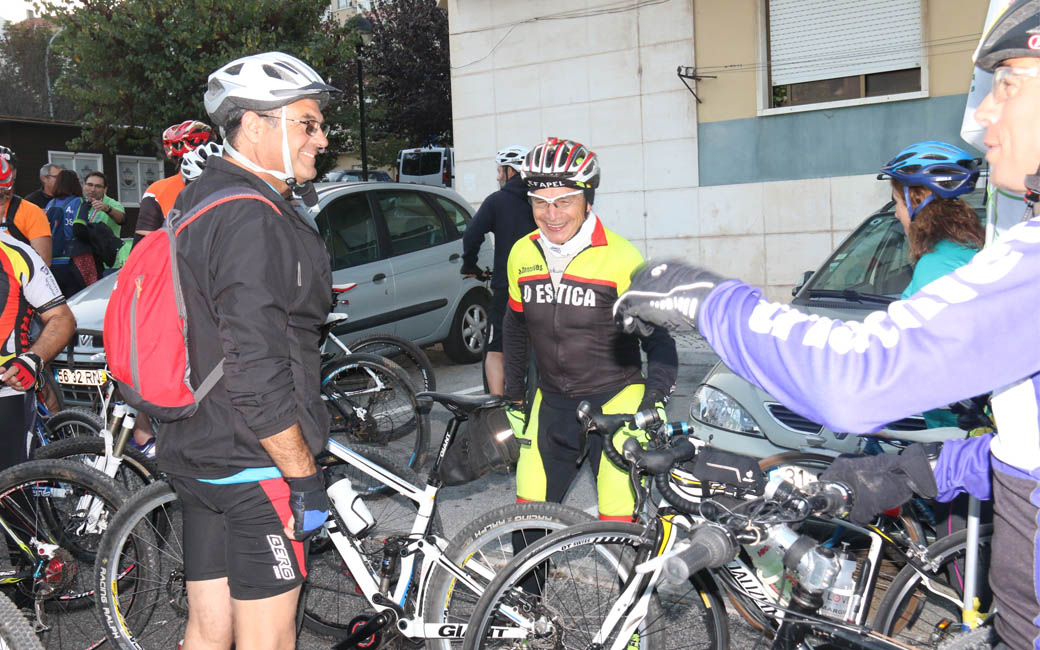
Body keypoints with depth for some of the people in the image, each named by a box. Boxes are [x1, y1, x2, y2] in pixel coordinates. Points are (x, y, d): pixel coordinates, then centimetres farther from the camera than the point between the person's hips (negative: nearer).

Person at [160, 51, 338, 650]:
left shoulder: (197, 203, 13)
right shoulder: (253, 221, -20)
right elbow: (256, 377, -25)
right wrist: (306, 478, -19)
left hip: (196, 454, 10)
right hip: (256, 466, -10)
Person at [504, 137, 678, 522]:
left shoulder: (621, 258, -14)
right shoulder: (521, 255, 2)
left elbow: (658, 338, -7)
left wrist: (652, 404, -18)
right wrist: (514, 397, 18)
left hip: (615, 398, -5)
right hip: (552, 402, 5)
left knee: (618, 520, -7)